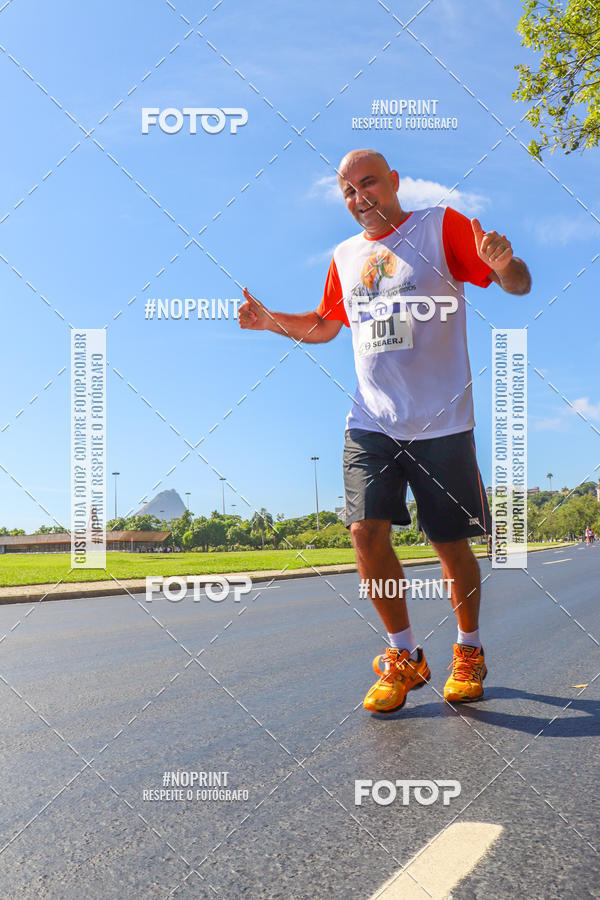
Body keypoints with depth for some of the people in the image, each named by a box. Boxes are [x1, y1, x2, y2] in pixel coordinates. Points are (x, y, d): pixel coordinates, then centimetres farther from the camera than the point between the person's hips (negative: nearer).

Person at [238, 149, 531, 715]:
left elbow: (518, 285, -3)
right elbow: (324, 326, 28)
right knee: (366, 531, -9)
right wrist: (271, 321, 11)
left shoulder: (440, 226, 1)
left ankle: (468, 652, 28)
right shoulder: (345, 256, 15)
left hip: (441, 422, -3)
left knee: (451, 542, 3)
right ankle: (404, 657, 11)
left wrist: (503, 262, -26)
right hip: (371, 423, 4)